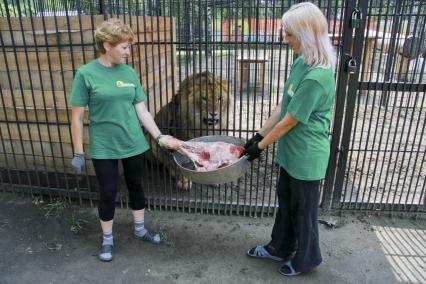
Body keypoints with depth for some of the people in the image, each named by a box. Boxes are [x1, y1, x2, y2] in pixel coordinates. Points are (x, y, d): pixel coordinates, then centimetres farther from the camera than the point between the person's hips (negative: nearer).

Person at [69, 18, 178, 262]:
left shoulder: (129, 72, 1)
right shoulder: (86, 74, -11)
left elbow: (142, 110, 3)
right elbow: (78, 117, -7)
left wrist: (159, 136, -4)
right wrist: (78, 153, -6)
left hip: (133, 143, 4)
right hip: (103, 147, -3)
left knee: (136, 186, 16)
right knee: (108, 193, 9)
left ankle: (140, 228, 39)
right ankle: (107, 239, 33)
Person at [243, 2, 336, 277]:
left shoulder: (317, 76, -27)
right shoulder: (300, 63, 2)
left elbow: (290, 121, -21)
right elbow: (282, 106, 6)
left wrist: (260, 147, -10)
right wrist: (258, 135, 6)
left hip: (306, 156, -8)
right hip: (292, 152, 9)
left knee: (303, 209, 12)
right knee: (286, 200, 22)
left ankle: (306, 258, 38)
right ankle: (280, 248, 44)